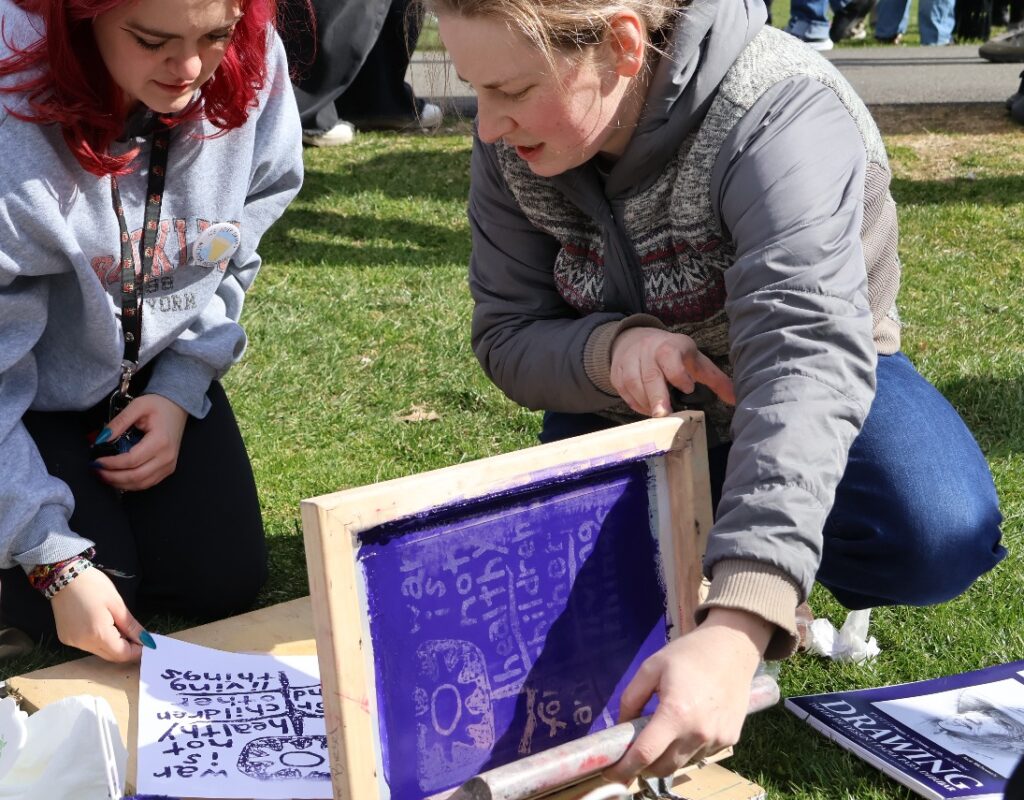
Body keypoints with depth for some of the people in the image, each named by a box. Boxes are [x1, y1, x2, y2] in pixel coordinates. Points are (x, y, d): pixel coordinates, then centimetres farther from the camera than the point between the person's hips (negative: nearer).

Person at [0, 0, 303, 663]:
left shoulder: (252, 66, -20)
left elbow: (231, 261, -1)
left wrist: (181, 391, -11)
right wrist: (54, 557, -29)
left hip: (158, 374, 4)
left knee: (224, 581, -2)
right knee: (67, 613, -15)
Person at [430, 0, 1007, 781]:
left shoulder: (777, 116, -35)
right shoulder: (512, 147, -18)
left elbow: (806, 358, -48)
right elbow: (509, 337, -11)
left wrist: (738, 629, -61)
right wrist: (611, 349, -37)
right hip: (633, 402, 4)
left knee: (937, 538, -32)